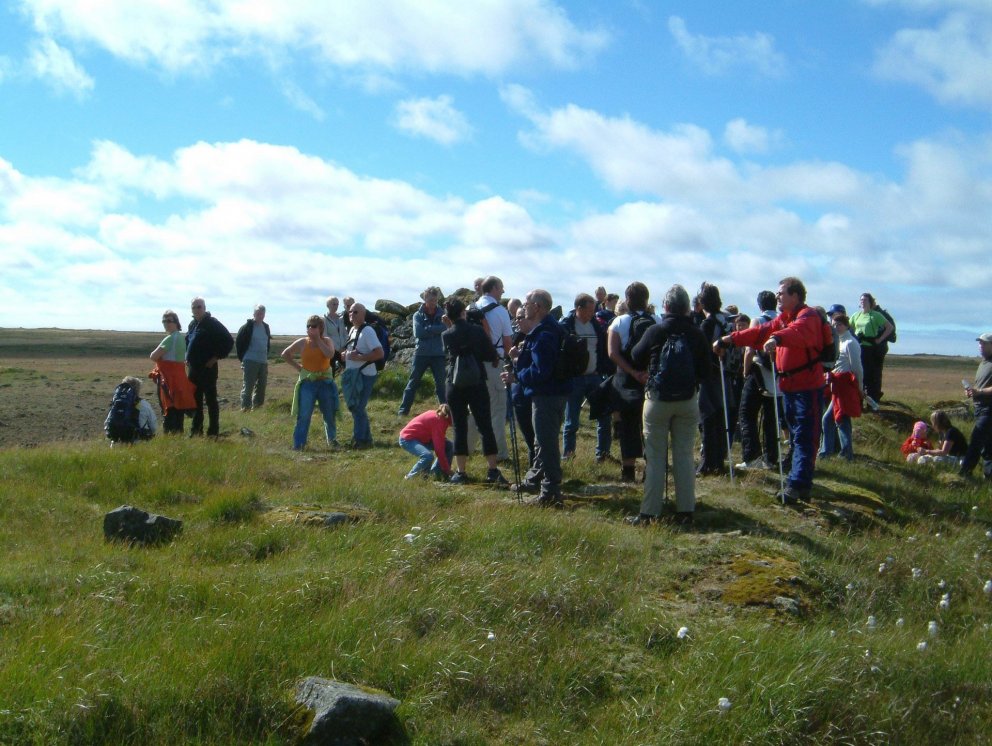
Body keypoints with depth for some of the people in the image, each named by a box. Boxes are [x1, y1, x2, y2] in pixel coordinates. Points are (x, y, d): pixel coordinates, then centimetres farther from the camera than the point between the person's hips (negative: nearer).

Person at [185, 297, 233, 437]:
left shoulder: (212, 324, -10)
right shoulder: (192, 324, 14)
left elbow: (228, 341, -14)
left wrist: (217, 357, -14)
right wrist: (187, 358, 17)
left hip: (207, 368, -8)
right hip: (193, 368, 8)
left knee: (211, 399, -3)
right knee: (195, 400, 13)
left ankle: (213, 431, 2)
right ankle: (196, 429, 21)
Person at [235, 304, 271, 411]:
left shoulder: (266, 327, 12)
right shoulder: (247, 327, -6)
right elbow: (238, 342, -3)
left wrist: (265, 356, 13)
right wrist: (243, 357, -3)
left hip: (263, 362, 6)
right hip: (250, 362, -6)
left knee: (261, 386, 9)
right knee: (247, 387, -7)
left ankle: (257, 406, 19)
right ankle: (245, 408, -6)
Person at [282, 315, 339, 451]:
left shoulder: (327, 341, -2)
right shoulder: (302, 343, -1)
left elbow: (330, 355, -23)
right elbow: (285, 354, 10)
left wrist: (318, 339, -16)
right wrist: (297, 366, 1)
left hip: (325, 382, 1)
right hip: (307, 383, -1)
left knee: (330, 414, 11)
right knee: (304, 415, -8)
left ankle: (332, 440, 30)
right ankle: (298, 444, -7)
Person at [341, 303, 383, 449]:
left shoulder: (367, 331, -15)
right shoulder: (352, 330, 13)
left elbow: (379, 353, -23)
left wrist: (359, 357, -23)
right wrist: (347, 355, 7)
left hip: (364, 375, -9)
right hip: (353, 374, 9)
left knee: (358, 408, -8)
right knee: (354, 407, 14)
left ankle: (361, 440, 1)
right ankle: (364, 437, 24)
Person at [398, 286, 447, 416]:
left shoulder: (441, 314, 5)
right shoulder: (418, 315, 2)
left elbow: (446, 328, -12)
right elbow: (418, 332, -14)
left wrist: (428, 329, -19)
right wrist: (437, 329, -14)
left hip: (438, 354, 1)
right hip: (421, 353, -1)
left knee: (440, 383, 5)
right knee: (413, 382, 2)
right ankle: (403, 410, 4)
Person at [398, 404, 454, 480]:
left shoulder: (439, 415, 0)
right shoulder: (438, 420, -28)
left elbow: (440, 441, 11)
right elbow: (439, 448, -28)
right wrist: (447, 470, -21)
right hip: (407, 439, -10)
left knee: (450, 445, 4)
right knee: (428, 456, -35)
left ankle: (436, 472, 13)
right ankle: (410, 476, -14)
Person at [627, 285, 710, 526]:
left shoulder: (655, 331, -9)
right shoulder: (696, 334, -6)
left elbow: (636, 358, 6)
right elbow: (706, 372, 1)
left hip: (657, 399, -2)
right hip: (688, 401, 2)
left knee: (655, 457, 2)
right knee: (684, 456, 9)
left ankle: (649, 512, 2)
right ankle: (685, 510, 11)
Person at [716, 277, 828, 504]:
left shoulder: (808, 316, -12)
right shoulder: (783, 319, 18)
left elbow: (797, 331, -34)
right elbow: (760, 333, 13)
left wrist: (776, 338, -52)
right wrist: (731, 339, 2)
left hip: (807, 387, -9)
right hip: (788, 386, 9)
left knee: (804, 438, -9)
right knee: (796, 436, 12)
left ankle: (797, 484, -13)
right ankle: (800, 484, 17)